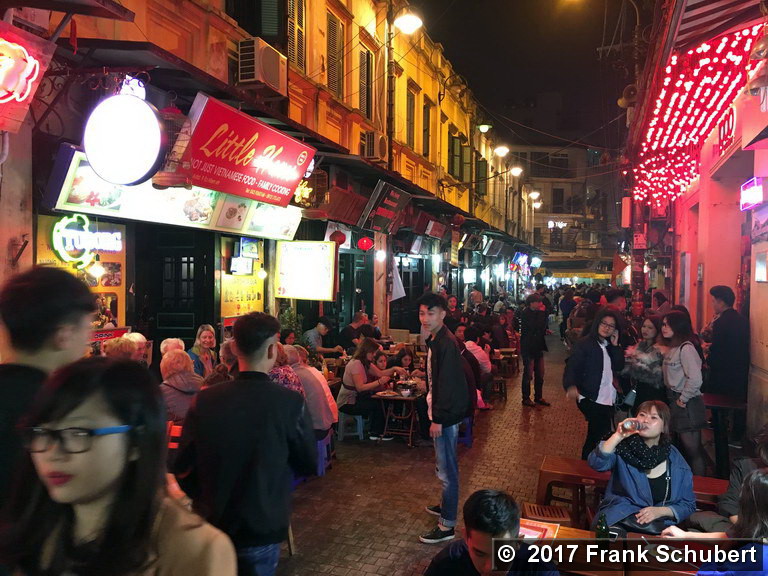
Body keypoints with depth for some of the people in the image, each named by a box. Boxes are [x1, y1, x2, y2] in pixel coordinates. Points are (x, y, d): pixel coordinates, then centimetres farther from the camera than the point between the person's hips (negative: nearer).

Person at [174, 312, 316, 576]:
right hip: (262, 527, -3)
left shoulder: (204, 400, -13)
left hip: (211, 525, 3)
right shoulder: (291, 403, -20)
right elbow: (309, 465, -7)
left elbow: (183, 466, -3)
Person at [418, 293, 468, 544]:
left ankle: (447, 525, 8)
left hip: (447, 414, -10)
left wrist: (438, 418, -21)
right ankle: (447, 505, 40)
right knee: (445, 465, 23)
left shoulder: (445, 343, -21)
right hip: (440, 411, 10)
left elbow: (447, 383, -24)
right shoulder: (434, 340, 9)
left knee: (447, 469, -2)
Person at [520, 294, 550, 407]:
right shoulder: (526, 314, -14)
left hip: (538, 347, 8)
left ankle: (538, 397, 23)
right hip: (528, 347, -8)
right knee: (528, 374, -1)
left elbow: (543, 326, 14)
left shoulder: (537, 313, 9)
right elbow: (536, 326, -24)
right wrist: (542, 312, -18)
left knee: (540, 374, 12)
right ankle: (526, 398, 9)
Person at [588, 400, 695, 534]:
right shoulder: (623, 447, 0)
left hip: (658, 525, 1)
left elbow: (688, 505, 10)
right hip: (618, 520, -1)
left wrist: (660, 511, -8)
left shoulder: (676, 461, 6)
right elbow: (596, 463, -19)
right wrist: (618, 436, -26)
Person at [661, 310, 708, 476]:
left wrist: (683, 399, -16)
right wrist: (673, 399, 8)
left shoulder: (686, 348, -18)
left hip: (687, 404, -9)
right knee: (684, 447, 19)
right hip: (675, 401, 9)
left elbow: (695, 379, -26)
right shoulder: (671, 348, 10)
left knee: (693, 449, 1)